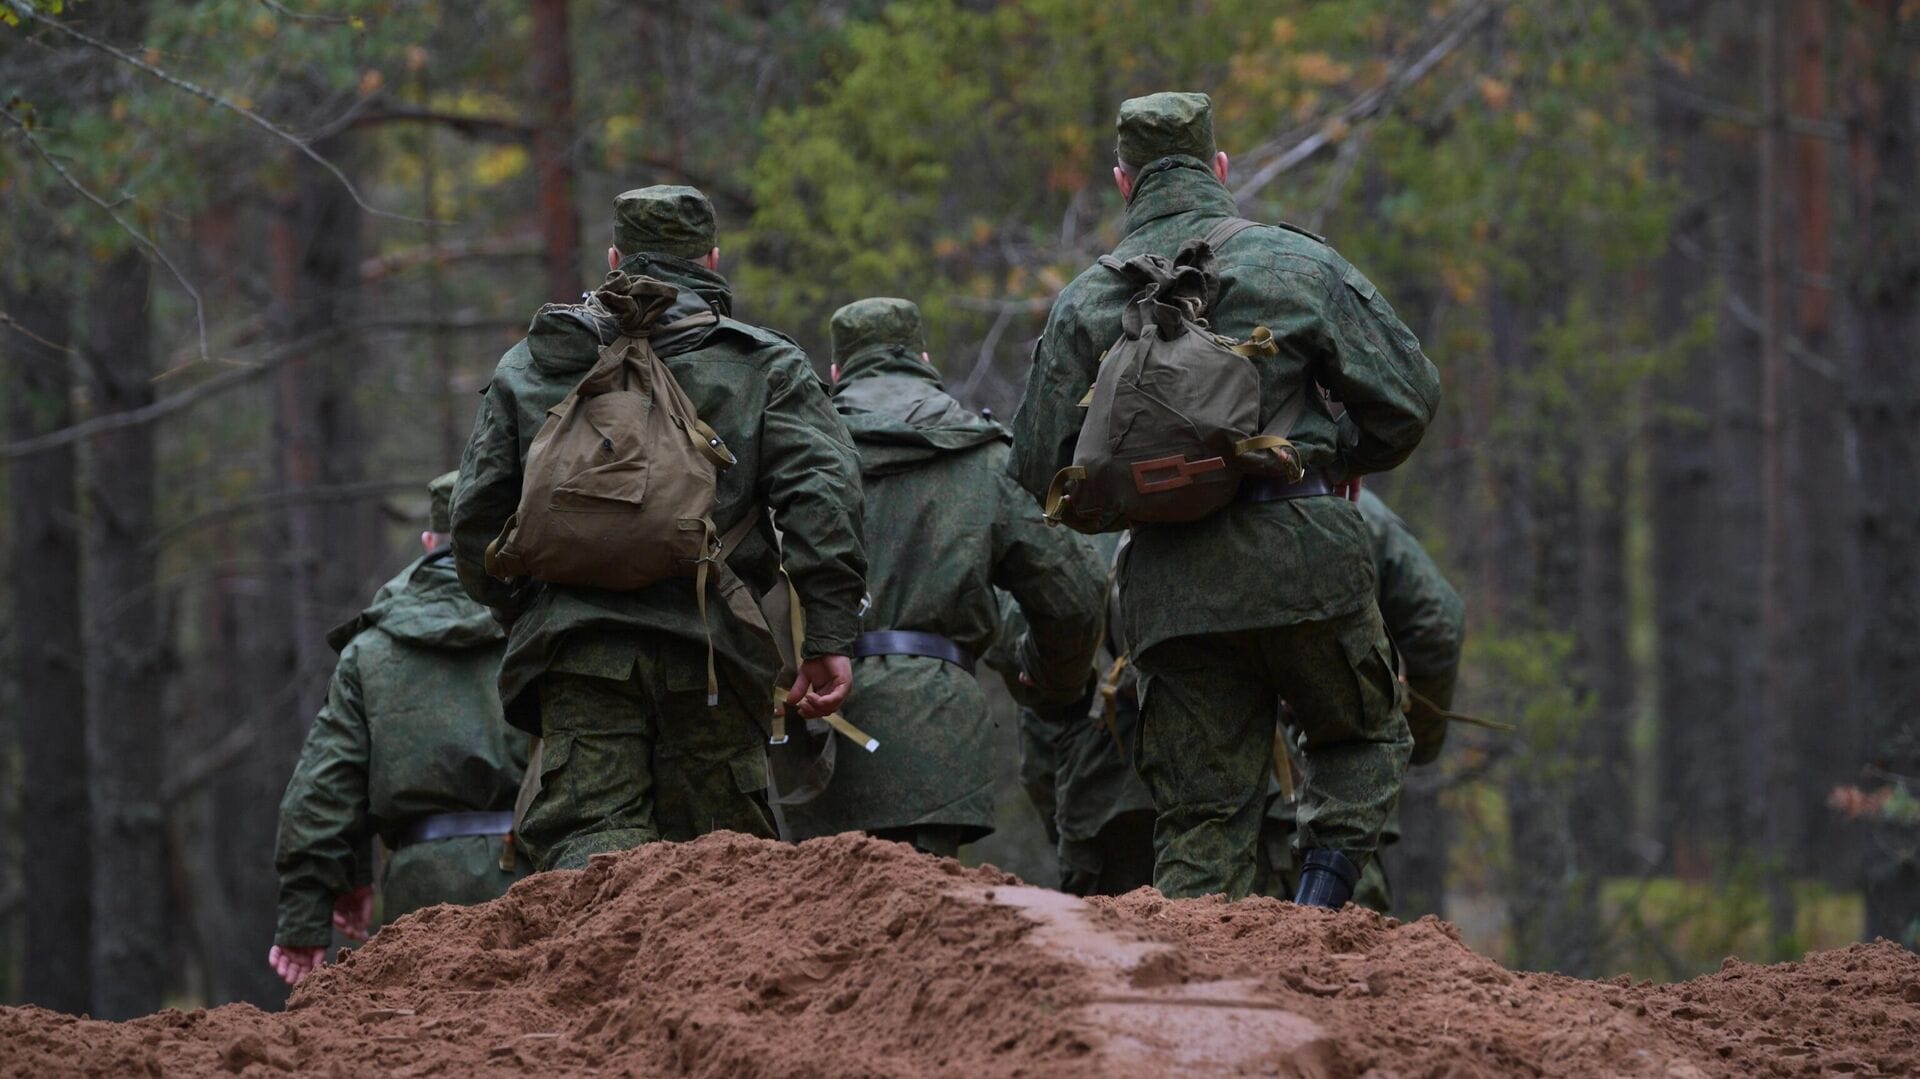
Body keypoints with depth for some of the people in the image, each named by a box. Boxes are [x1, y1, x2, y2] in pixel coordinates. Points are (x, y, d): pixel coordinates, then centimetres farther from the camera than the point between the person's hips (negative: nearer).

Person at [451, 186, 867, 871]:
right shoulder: (764, 365, 10)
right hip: (709, 652, -1)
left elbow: (477, 513, 15)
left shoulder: (529, 365, 16)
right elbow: (821, 491, -3)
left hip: (576, 647, 1)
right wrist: (830, 635, -5)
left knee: (586, 838, -6)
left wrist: (521, 613, 30)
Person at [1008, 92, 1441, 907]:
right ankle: (1325, 891, -2)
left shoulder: (1086, 302, 8)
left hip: (1173, 587, 2)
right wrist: (1345, 461, 23)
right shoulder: (1298, 264, 4)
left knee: (1200, 815, 5)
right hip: (1301, 560, -2)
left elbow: (1041, 465, 6)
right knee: (1365, 734, 20)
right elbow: (1406, 396, 3)